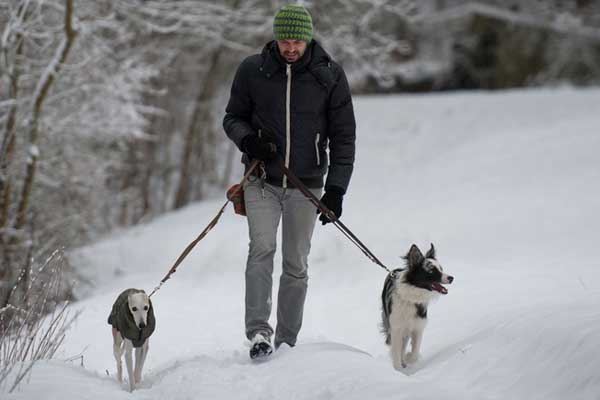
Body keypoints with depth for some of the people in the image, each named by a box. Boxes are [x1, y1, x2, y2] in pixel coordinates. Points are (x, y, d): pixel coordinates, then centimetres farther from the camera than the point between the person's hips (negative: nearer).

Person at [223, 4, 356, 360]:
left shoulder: (330, 76, -3)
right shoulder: (253, 70, -3)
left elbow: (343, 136, 0)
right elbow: (233, 116, 9)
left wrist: (336, 189, -7)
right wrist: (247, 139, -14)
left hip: (306, 186, 1)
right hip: (262, 181, -1)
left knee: (296, 265, 5)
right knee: (262, 248, -20)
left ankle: (287, 341, 14)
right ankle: (259, 332, -23)